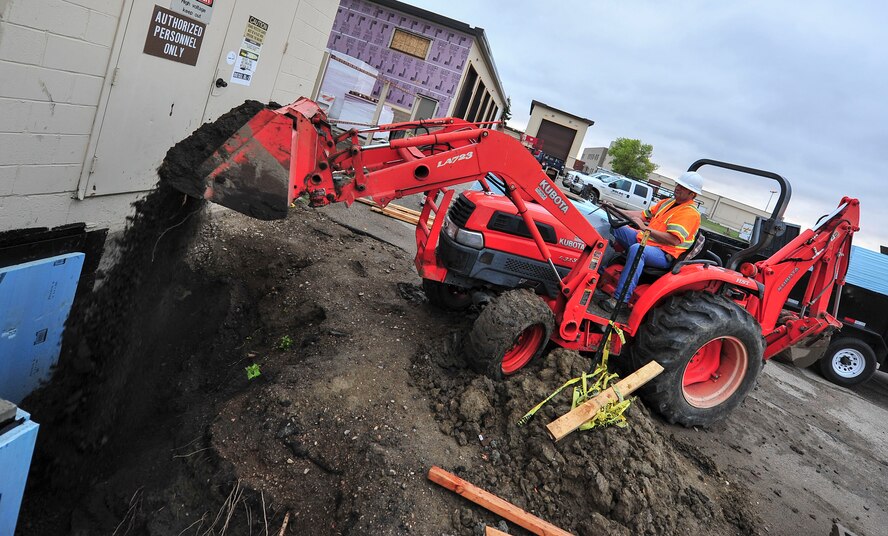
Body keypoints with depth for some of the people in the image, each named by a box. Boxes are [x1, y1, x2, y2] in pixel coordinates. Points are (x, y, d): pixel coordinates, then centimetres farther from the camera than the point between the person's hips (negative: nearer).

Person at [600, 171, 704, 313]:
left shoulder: (690, 213, -12)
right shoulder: (668, 202, 17)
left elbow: (674, 240, -23)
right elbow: (644, 214, 17)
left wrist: (644, 228, -23)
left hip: (663, 254, -9)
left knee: (636, 249, -40)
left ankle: (619, 300, -43)